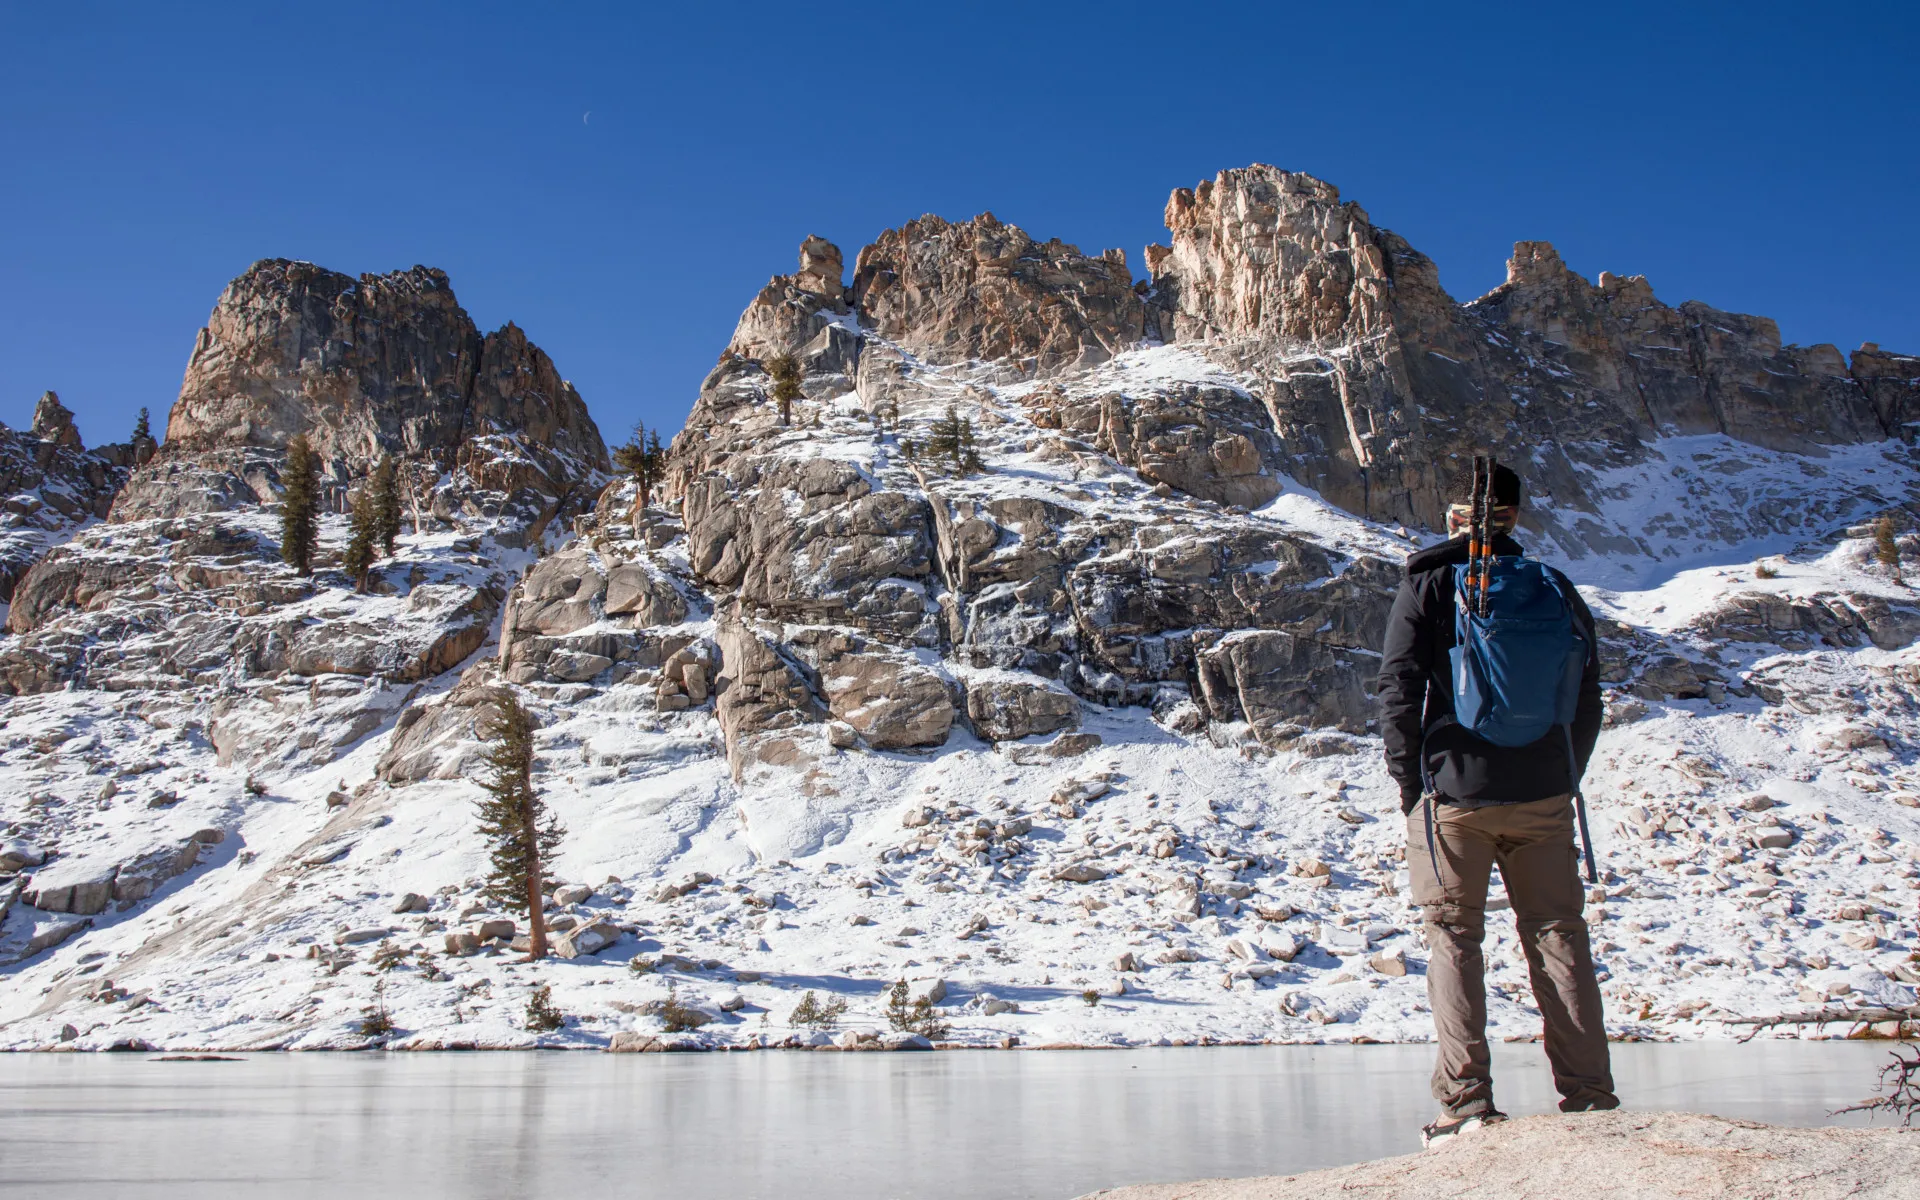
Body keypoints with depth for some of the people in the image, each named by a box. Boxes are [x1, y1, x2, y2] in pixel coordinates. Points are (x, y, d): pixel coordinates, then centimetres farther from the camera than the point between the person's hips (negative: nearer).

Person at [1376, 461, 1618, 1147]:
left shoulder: (1428, 583, -2)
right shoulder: (1553, 587, 7)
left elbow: (1399, 689, -6)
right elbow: (1587, 694, 9)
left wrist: (1409, 782, 1)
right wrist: (1565, 779, 16)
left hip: (1452, 795, -3)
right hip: (1544, 797, 3)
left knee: (1454, 937, 4)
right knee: (1558, 935, 10)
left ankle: (1467, 1102, 1)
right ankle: (1590, 1096, 11)